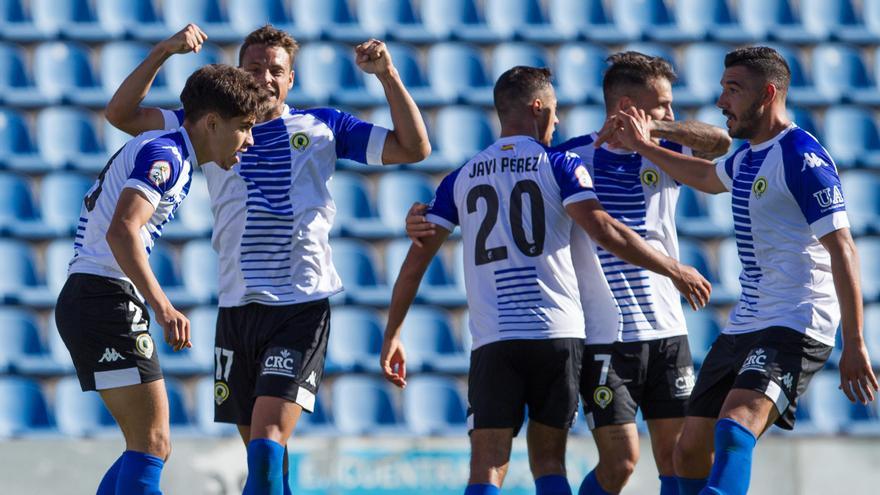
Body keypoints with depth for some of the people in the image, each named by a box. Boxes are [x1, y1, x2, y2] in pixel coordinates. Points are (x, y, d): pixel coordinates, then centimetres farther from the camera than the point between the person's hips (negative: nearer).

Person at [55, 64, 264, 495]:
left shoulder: (172, 156, 18)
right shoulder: (163, 153, -13)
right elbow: (121, 232, -26)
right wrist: (163, 307, -31)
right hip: (106, 297, -10)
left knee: (151, 447, 12)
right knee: (151, 444, -14)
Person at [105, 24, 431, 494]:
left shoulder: (322, 125, 9)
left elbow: (413, 149, 7)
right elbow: (122, 114, 7)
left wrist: (387, 75, -3)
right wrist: (163, 52, -5)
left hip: (302, 308, -3)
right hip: (236, 308, 3)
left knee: (267, 440, -19)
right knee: (260, 450, 9)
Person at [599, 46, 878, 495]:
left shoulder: (801, 159, -14)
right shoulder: (747, 156, 14)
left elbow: (842, 250, -18)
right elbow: (708, 177, 41)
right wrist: (643, 147, 44)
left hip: (795, 326, -10)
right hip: (743, 325, 10)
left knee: (733, 429, -32)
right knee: (691, 450, 10)